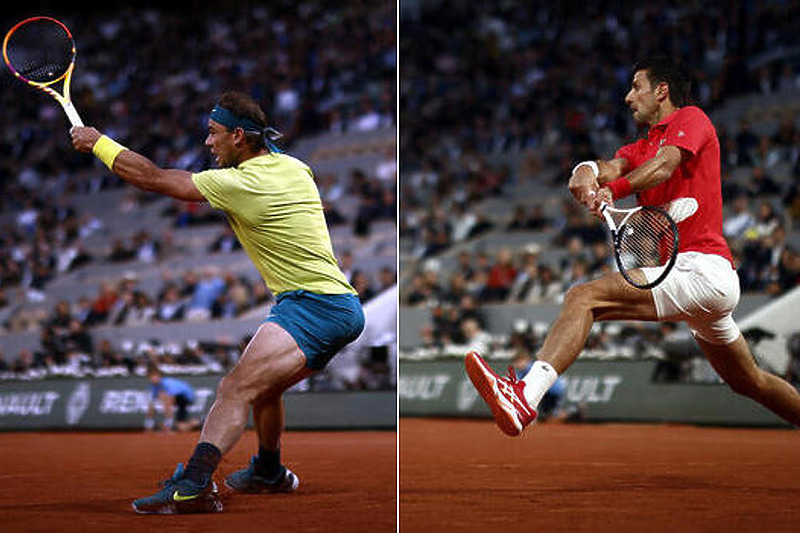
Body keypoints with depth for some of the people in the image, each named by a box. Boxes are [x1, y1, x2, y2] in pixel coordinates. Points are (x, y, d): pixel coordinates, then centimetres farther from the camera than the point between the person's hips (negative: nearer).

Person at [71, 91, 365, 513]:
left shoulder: (240, 184, -14)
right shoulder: (294, 167, 11)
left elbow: (153, 178, -8)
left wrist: (97, 143, 3)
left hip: (314, 304, -10)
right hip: (341, 305, 10)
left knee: (237, 388, -24)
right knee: (263, 386, 29)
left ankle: (193, 486, -40)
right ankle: (269, 474, 51)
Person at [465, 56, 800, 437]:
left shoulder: (691, 119, 3)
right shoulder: (642, 148, 25)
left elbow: (663, 166, -18)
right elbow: (615, 167, 2)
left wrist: (614, 190, -36)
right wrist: (588, 171, -22)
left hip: (701, 266, -10)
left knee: (584, 297, -25)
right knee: (750, 383, 21)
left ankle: (526, 395, -44)